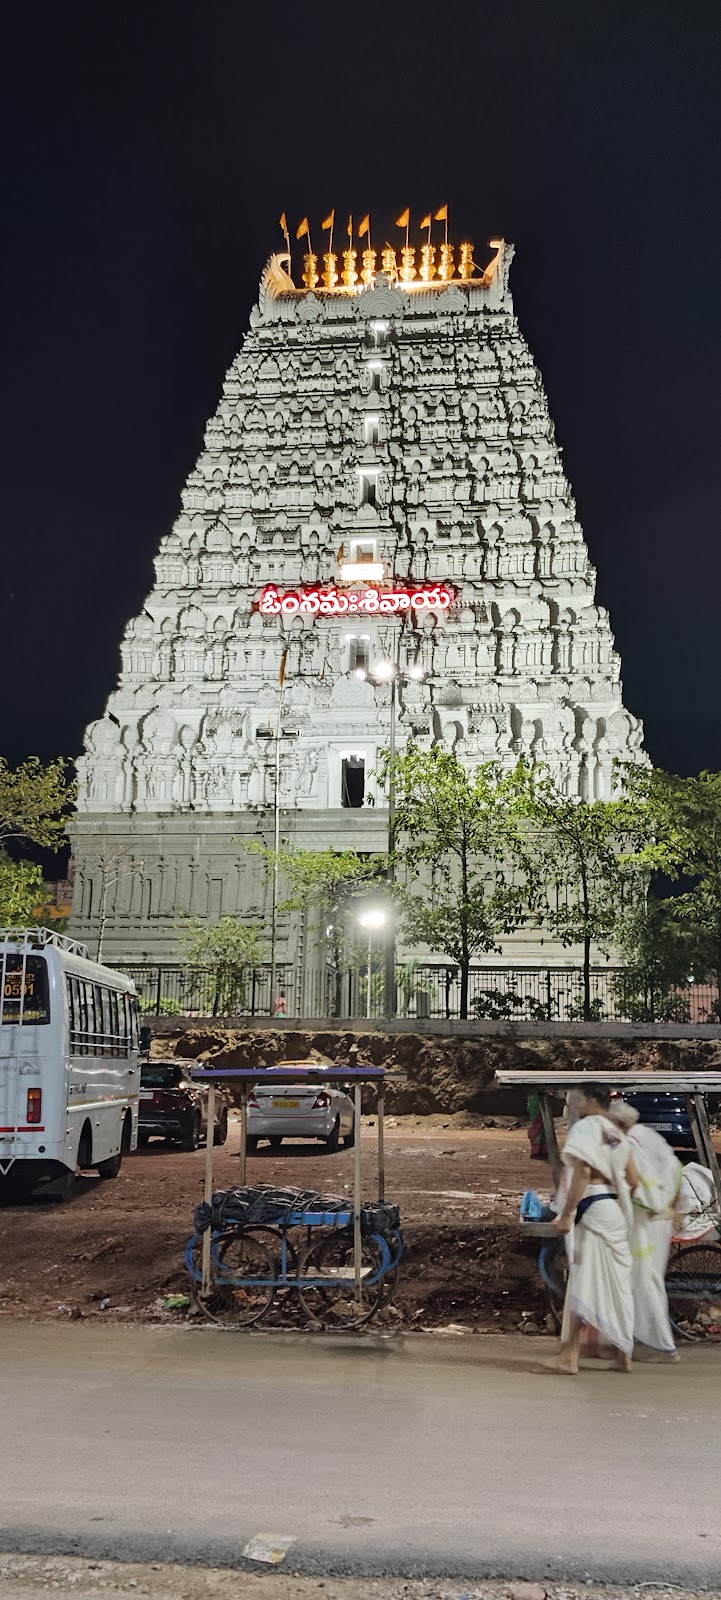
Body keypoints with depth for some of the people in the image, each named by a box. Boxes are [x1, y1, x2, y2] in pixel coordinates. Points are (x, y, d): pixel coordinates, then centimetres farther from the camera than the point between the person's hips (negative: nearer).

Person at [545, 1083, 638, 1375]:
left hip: (592, 1208, -8)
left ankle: (570, 1355, -12)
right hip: (616, 1210, 8)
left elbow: (582, 1172, -19)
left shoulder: (584, 1127, -7)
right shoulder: (618, 1135, 17)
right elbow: (634, 1181, 15)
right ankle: (624, 1354, 16)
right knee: (618, 1283, 12)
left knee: (586, 1281, -10)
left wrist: (566, 1214, -20)